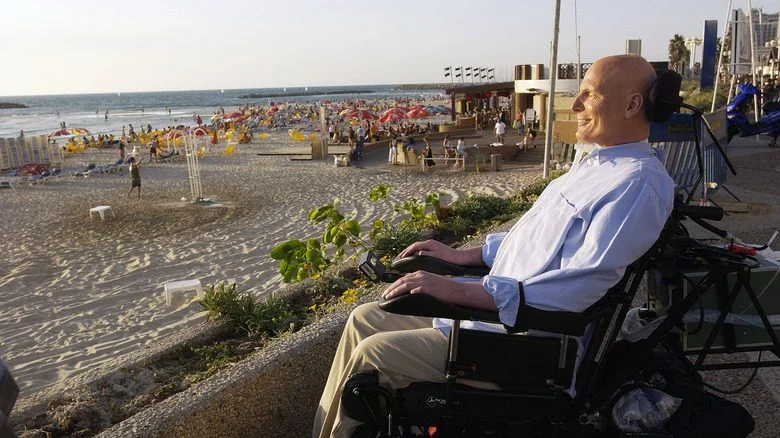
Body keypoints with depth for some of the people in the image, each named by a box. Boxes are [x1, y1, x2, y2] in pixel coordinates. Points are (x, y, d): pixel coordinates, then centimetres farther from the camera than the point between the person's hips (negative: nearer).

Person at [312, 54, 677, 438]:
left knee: (372, 353, -15)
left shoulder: (639, 184, -19)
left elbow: (573, 291, -27)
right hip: (494, 303, 10)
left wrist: (459, 291, -27)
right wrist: (462, 255, 15)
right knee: (364, 319, 8)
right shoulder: (591, 159, 12)